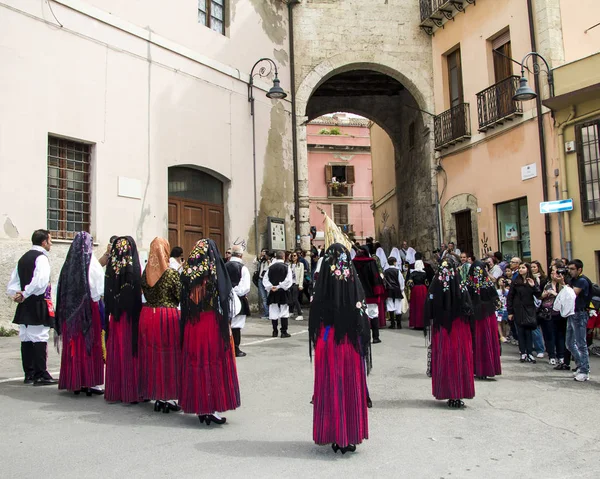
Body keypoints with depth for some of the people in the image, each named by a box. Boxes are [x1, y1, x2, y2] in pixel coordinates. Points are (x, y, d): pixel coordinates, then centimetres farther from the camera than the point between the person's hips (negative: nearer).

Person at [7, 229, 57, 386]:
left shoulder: (23, 258, 16)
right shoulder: (41, 257, -10)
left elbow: (12, 285, 14)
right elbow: (40, 282, -25)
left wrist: (17, 295, 1)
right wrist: (25, 294, -14)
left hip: (24, 306, 8)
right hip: (38, 305, -8)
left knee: (26, 339, 10)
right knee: (40, 339, -5)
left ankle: (29, 374, 16)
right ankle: (40, 375, -3)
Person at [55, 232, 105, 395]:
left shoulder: (69, 263, 4)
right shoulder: (91, 262, -8)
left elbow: (62, 288, 6)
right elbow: (100, 287, -8)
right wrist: (98, 296, 9)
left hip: (70, 311, 4)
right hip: (89, 308, -4)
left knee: (73, 345, 10)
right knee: (90, 345, 1)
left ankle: (73, 381, 16)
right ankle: (89, 382, 3)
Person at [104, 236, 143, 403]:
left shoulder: (111, 268, -5)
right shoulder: (136, 268, -7)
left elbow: (107, 294, -4)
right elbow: (141, 291, -3)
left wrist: (109, 314, 0)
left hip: (115, 316, 1)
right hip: (132, 316, 0)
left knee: (115, 353, 8)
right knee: (131, 352, 6)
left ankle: (114, 391, 15)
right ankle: (132, 391, 10)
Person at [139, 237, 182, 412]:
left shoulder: (146, 272, 3)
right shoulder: (172, 273, -11)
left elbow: (145, 294, 9)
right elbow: (180, 297, -6)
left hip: (147, 315, 5)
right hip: (168, 316, -5)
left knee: (152, 355, 11)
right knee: (169, 355, 3)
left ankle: (156, 396, 19)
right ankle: (168, 396, 7)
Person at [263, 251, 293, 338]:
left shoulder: (270, 267, 5)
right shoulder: (286, 267, -5)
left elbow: (265, 279, 2)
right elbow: (288, 280, -14)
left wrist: (270, 287, -6)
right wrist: (279, 287, -11)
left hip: (272, 293, 3)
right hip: (283, 293, -3)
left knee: (273, 312, 9)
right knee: (284, 312, 3)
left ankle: (275, 331, 13)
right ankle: (284, 332, 2)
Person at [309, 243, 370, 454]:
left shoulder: (324, 279, -8)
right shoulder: (353, 279, -6)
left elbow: (315, 313, -6)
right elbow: (362, 312, -5)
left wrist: (315, 339, 5)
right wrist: (363, 341, 3)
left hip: (328, 340, -1)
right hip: (351, 340, 1)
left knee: (330, 386, 8)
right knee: (351, 386, 9)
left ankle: (334, 436, 14)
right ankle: (350, 436, 16)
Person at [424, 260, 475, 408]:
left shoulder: (435, 287, -9)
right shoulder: (461, 287, -8)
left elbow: (429, 311, -6)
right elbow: (468, 309, -5)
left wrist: (429, 327, 5)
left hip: (440, 329, 0)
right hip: (459, 329, 0)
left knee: (444, 359, 8)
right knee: (459, 359, 7)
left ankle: (447, 393, 11)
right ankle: (458, 394, 9)